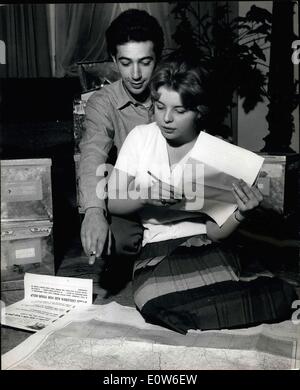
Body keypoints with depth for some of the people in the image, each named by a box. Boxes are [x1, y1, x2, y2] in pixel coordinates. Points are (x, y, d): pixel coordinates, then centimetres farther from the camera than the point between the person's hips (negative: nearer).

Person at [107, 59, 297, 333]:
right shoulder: (140, 137, 2)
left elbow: (216, 232, -6)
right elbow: (113, 204, 2)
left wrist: (242, 214, -26)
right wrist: (145, 196, -18)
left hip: (206, 246, -2)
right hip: (157, 247, 2)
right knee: (154, 298, -32)